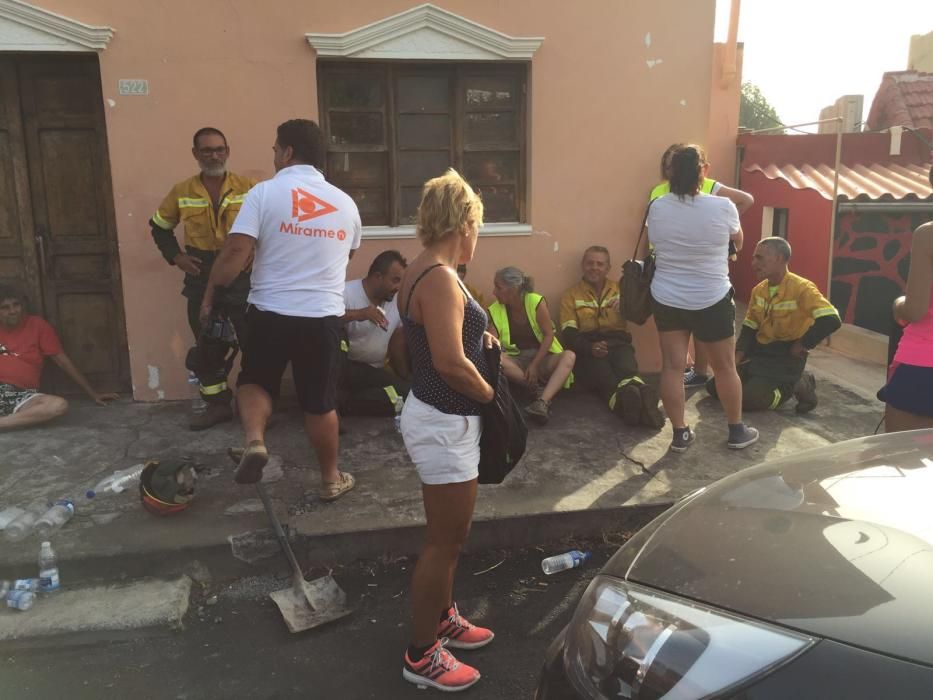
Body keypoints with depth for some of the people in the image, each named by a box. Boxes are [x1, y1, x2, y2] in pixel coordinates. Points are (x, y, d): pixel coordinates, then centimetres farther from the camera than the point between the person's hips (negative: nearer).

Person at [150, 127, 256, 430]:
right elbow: (159, 226, 18)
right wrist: (175, 256, 4)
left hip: (243, 278, -2)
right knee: (206, 347, 9)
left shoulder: (249, 187, -3)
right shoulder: (181, 192, 4)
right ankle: (218, 405, 22)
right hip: (202, 281, 3)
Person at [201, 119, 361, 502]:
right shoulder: (345, 203, 7)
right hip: (323, 316, 2)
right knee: (320, 402, 12)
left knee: (255, 381, 20)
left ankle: (254, 440, -5)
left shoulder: (265, 192, -6)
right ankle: (331, 478, 23)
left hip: (270, 312, -2)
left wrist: (210, 294, 0)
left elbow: (236, 252, -13)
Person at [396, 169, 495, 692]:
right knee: (444, 540, 3)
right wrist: (490, 394, -13)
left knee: (451, 533, 23)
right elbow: (450, 362, -29)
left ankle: (444, 618, 41)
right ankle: (422, 655, 20)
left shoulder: (424, 271, 10)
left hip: (441, 416, 10)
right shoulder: (440, 278, -22)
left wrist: (480, 340, 7)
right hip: (444, 423, -10)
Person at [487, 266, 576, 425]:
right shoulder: (496, 310, -3)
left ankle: (543, 401, -50)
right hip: (516, 361, 2)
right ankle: (539, 390, -31)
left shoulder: (536, 302, -11)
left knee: (569, 356, -32)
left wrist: (534, 365, -19)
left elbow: (548, 335, -12)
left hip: (542, 357, -1)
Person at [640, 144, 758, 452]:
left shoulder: (657, 208, -4)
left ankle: (680, 433, 12)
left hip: (667, 299, 3)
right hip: (712, 302, -2)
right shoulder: (722, 207, -13)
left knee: (672, 366, 7)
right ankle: (737, 431, 25)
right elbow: (738, 242, 6)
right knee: (725, 367, 12)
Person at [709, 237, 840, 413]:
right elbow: (748, 329, 8)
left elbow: (831, 320, -28)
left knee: (749, 399, -24)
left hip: (786, 357, -7)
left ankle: (798, 385, 2)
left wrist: (802, 345, -18)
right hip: (758, 352, 7)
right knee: (715, 386, -1)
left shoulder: (801, 288, -17)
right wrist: (736, 359, -7)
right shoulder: (758, 290, 5)